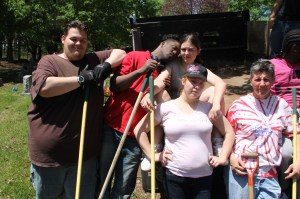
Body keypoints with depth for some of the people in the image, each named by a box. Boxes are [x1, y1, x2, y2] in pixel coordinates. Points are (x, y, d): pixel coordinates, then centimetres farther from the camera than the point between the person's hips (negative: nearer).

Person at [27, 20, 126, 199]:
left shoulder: (95, 61, 11)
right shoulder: (49, 61, -2)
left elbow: (120, 53, 12)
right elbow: (44, 87, -20)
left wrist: (107, 65, -8)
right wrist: (81, 79, -17)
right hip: (48, 154, -2)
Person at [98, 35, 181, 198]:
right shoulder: (135, 57, 3)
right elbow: (114, 85, -6)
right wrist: (140, 71, -15)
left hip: (135, 137, 3)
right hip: (110, 128, -3)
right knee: (101, 182, 4)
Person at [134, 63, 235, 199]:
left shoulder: (208, 108, 5)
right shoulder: (165, 108, -2)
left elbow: (229, 132, 11)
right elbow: (139, 130, 1)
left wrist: (223, 157, 3)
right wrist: (153, 155, -3)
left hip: (204, 176, 2)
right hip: (174, 176, -2)